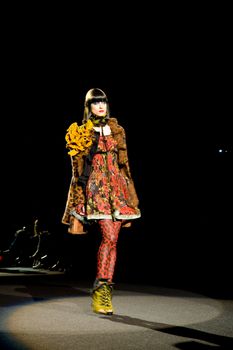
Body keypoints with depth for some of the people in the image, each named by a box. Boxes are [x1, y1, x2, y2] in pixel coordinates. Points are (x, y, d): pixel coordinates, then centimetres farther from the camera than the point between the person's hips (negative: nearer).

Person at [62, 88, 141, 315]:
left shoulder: (116, 130, 15)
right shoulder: (81, 132, 5)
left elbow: (123, 164, 16)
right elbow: (78, 168, 2)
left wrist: (129, 195, 12)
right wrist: (79, 200, -3)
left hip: (116, 188, 4)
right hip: (96, 188, -4)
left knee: (111, 239, -1)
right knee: (110, 237, -15)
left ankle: (102, 291, 6)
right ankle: (103, 289, -4)